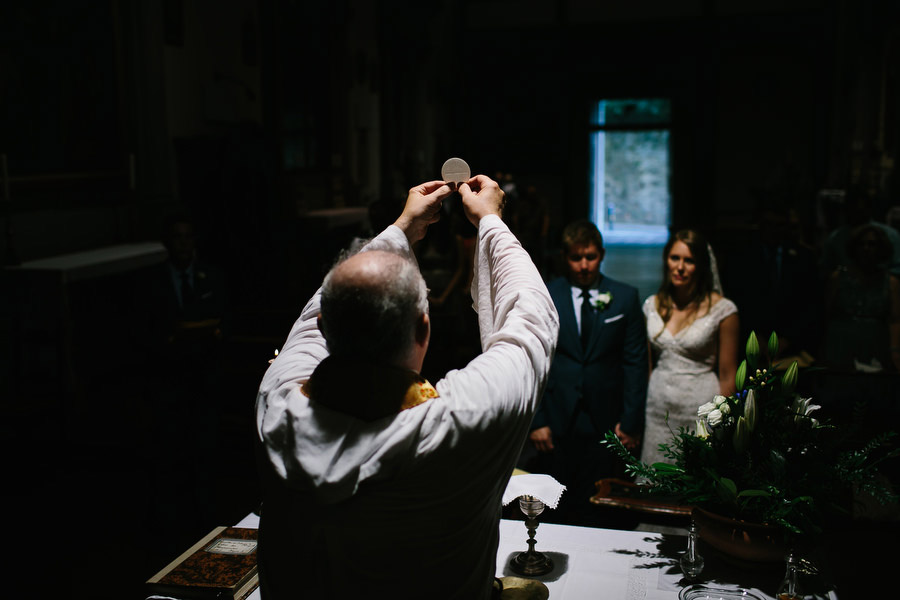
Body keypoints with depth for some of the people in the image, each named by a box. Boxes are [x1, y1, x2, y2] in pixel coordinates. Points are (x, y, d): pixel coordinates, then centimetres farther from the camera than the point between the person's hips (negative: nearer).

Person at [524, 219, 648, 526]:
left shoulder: (625, 298, 4)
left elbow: (635, 362, 4)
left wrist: (630, 421, -2)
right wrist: (536, 420, -4)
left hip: (603, 424, 0)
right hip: (556, 421, 0)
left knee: (593, 514, 5)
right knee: (552, 512, 4)